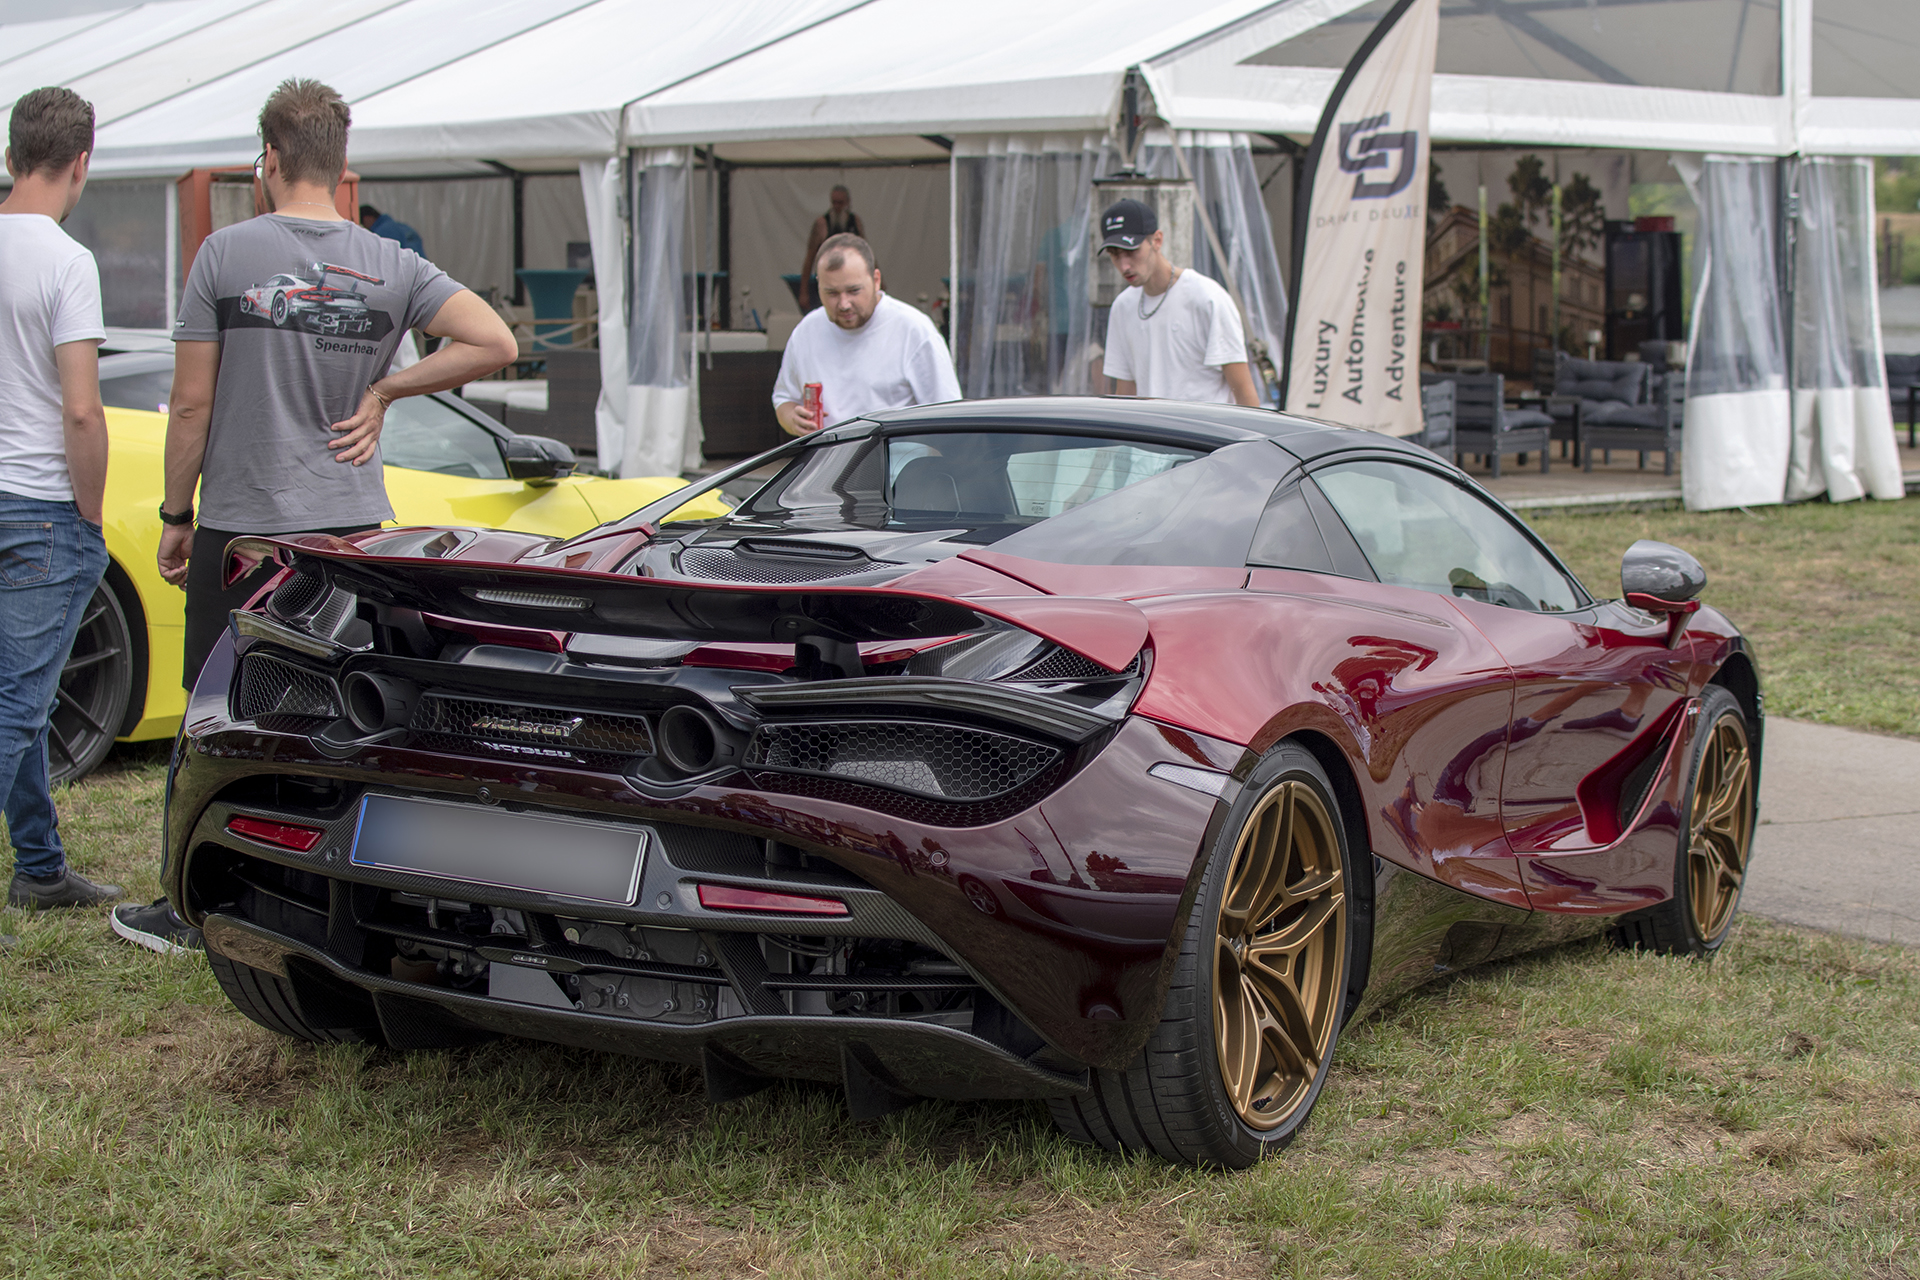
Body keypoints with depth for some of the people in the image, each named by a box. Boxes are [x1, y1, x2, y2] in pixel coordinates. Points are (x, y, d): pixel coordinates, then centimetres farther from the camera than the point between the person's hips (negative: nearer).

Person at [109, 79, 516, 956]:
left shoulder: (226, 254, -6)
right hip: (352, 526, 3)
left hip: (243, 527, -3)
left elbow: (191, 404, -5)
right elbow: (494, 342, -7)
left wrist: (176, 514, 4)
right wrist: (383, 391, 0)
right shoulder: (389, 267, 2)